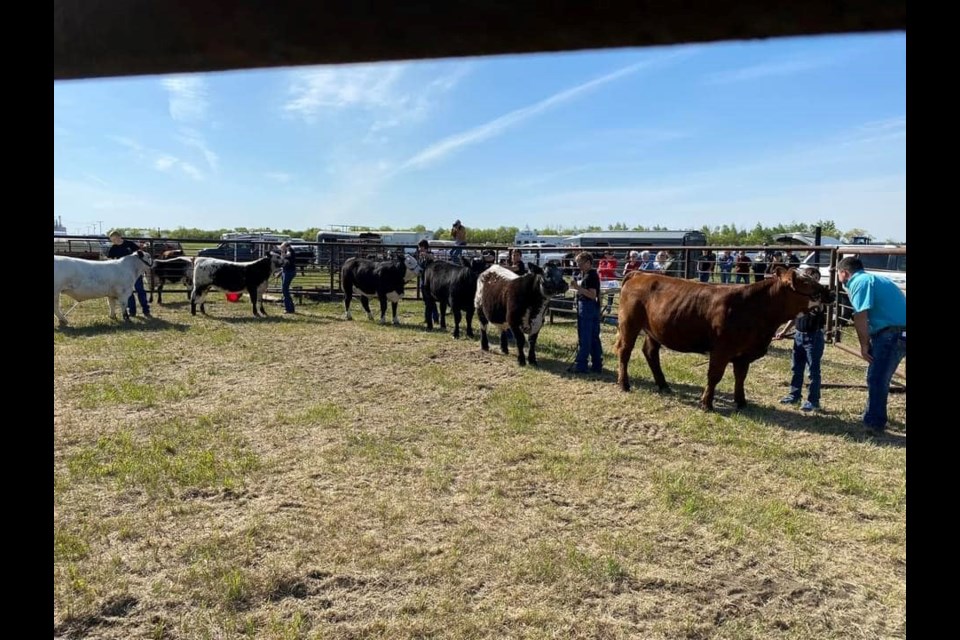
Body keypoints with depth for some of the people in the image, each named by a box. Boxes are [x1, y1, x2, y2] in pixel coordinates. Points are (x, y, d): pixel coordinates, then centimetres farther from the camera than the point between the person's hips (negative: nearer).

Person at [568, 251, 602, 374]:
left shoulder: (590, 275, -16)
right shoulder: (585, 274, 14)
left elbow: (592, 295, -21)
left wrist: (578, 288, -24)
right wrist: (577, 287, 8)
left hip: (587, 308, -10)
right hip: (593, 308, 10)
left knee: (583, 338, -5)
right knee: (594, 337, 12)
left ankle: (580, 365, 0)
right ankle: (597, 365, 18)